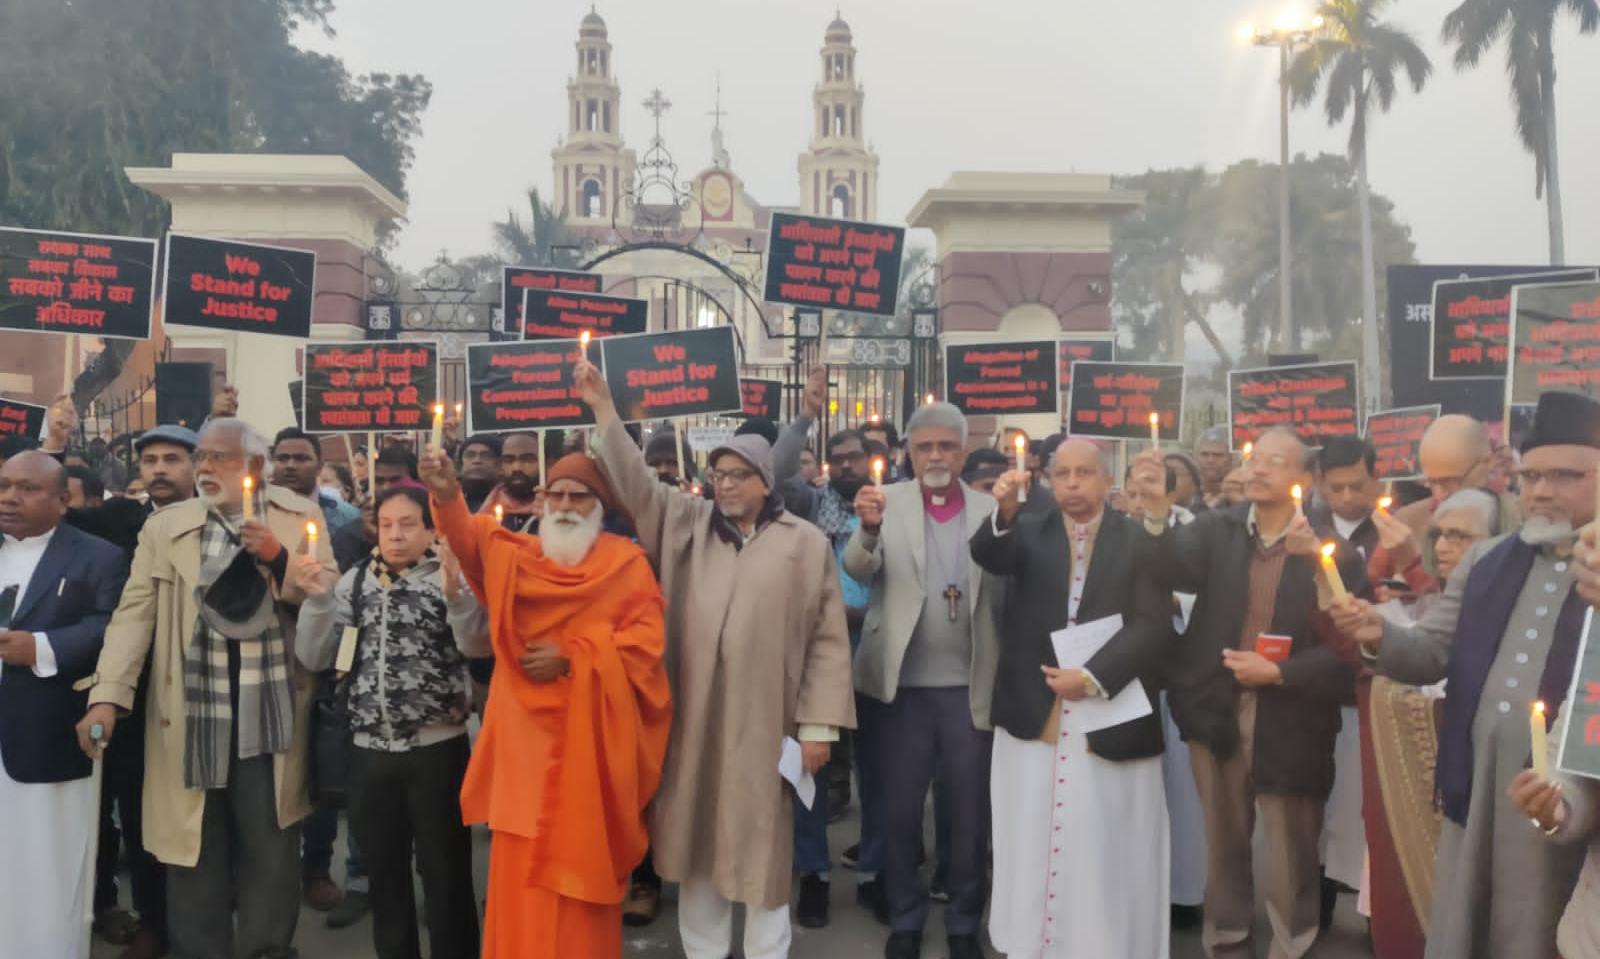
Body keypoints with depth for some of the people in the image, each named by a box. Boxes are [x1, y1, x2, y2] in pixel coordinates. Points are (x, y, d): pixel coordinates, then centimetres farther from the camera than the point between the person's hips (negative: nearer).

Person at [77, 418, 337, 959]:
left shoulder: (300, 518, 5)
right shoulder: (164, 527, 8)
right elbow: (134, 611, -1)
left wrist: (279, 559, -14)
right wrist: (108, 694, -11)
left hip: (270, 718, -1)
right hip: (191, 717, 1)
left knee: (270, 853, 7)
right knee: (195, 855, 9)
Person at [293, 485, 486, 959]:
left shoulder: (451, 576, -5)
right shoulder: (355, 580, 7)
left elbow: (478, 646, -18)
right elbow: (314, 658, 5)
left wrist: (455, 597, -34)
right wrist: (318, 598, -10)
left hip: (437, 747, -4)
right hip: (370, 750, 4)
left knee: (445, 872, 5)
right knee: (383, 872, 16)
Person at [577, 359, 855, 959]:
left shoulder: (807, 543, 0)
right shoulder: (688, 523, 8)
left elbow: (827, 639, -1)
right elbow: (635, 481, 1)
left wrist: (819, 725, -5)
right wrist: (604, 409, -10)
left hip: (764, 722, -2)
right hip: (691, 718, 3)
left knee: (762, 843, 7)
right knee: (696, 840, 12)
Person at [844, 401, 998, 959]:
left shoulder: (991, 510, 3)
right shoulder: (888, 502, 0)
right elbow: (858, 570, -17)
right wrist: (869, 528, -35)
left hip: (969, 687, 1)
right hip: (902, 685, -1)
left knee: (971, 812, 10)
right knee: (900, 811, 10)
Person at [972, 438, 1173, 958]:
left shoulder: (1140, 539, 2)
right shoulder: (1029, 532, 7)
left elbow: (1154, 625, -6)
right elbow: (988, 556, -13)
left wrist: (1093, 676, -14)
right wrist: (1005, 511, -33)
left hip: (1112, 720, -1)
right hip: (1033, 717, 2)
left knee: (1104, 860, 6)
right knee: (1033, 854, 9)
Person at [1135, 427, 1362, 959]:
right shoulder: (1217, 529, 0)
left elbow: (1344, 647, -9)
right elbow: (1166, 571, -18)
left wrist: (1278, 673, -17)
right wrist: (1155, 515, -33)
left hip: (1290, 722, -2)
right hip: (1217, 710, 3)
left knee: (1291, 855, 10)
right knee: (1224, 845, 17)